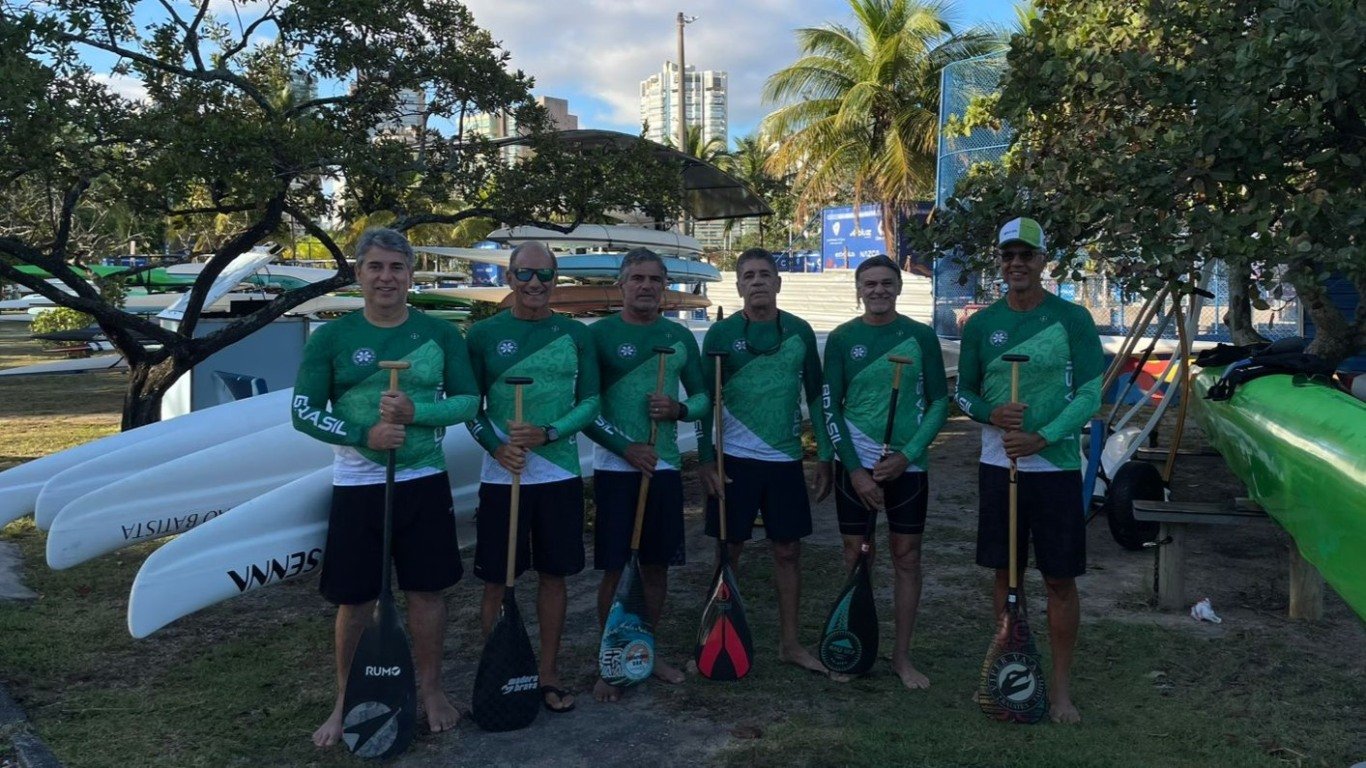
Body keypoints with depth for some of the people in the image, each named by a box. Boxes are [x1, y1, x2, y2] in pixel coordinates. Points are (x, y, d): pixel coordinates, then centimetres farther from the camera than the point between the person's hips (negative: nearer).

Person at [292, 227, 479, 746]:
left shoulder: (440, 334, 1)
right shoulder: (330, 338, -2)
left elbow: (469, 400, 0)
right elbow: (303, 412, -4)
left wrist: (416, 411, -18)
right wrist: (365, 435, -19)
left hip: (424, 482, 1)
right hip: (357, 486, -1)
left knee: (426, 590, 9)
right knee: (355, 600, 7)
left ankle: (430, 690, 26)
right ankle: (347, 702, 25)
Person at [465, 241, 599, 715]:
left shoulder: (575, 334, 4)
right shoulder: (483, 334, 0)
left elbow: (591, 402, 1)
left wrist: (547, 434, -16)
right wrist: (496, 445, -16)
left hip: (559, 475, 2)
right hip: (501, 476, -1)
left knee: (553, 574, 10)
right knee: (497, 579, 5)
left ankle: (548, 673, 23)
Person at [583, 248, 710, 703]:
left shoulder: (679, 336, 8)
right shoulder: (600, 334, -4)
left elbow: (703, 399, 12)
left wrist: (679, 409, -10)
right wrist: (625, 447, -15)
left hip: (664, 465, 4)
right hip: (615, 466, -4)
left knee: (657, 565, 11)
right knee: (613, 569, 0)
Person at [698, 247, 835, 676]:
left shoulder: (799, 332, 4)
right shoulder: (721, 334, -3)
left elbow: (815, 397, 9)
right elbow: (705, 401, -2)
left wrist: (825, 455, 5)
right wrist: (705, 460, -8)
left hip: (786, 459, 2)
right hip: (735, 459, -2)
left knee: (788, 551, 8)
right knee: (729, 549, 7)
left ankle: (789, 643, 22)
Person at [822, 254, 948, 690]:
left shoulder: (921, 336, 0)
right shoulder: (842, 339, 0)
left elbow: (940, 402, 1)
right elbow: (831, 407, -1)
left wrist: (906, 455, -10)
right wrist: (855, 468, -9)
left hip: (907, 465, 0)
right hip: (855, 464, 0)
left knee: (907, 558, 5)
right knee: (854, 556, 6)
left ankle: (902, 655, 17)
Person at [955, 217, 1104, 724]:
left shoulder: (1072, 319, -4)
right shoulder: (980, 325, 5)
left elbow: (1091, 394, -7)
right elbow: (963, 392, 10)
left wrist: (1042, 438, -19)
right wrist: (992, 414, -12)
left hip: (1056, 466, -2)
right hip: (998, 465, 3)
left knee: (1060, 579, 3)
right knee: (1006, 574, 11)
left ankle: (1060, 684, 16)